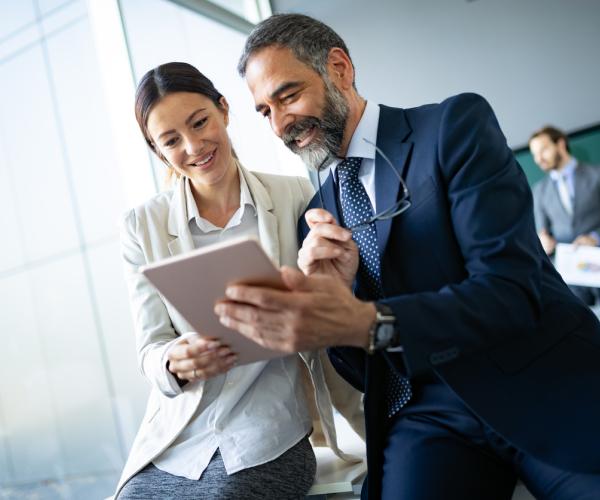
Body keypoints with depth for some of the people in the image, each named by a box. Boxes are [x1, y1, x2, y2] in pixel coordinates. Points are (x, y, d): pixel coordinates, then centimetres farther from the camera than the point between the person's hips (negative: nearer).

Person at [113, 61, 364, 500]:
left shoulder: (296, 197, -1)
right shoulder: (142, 225, 2)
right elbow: (151, 350, 0)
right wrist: (176, 361, -22)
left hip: (266, 441, -1)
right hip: (171, 445, 2)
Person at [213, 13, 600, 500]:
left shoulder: (456, 125, -3)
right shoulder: (318, 213, 10)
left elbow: (512, 289, -15)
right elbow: (355, 368, 9)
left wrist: (366, 323, -30)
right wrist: (334, 291, -13)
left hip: (549, 391, -3)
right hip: (429, 417, 3)